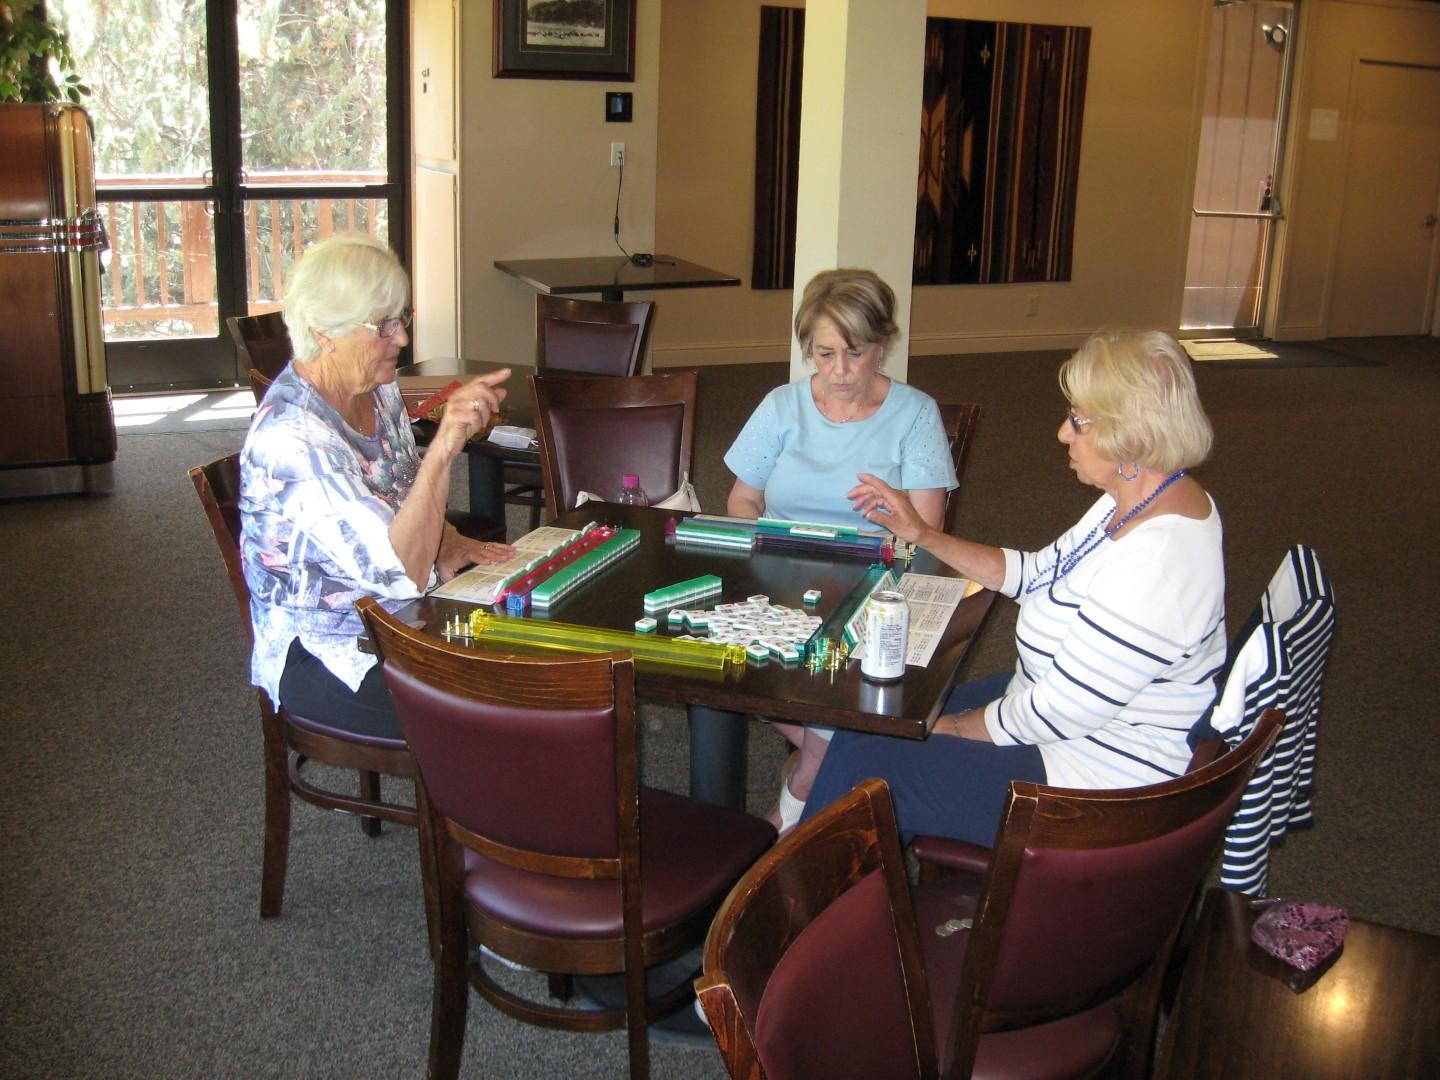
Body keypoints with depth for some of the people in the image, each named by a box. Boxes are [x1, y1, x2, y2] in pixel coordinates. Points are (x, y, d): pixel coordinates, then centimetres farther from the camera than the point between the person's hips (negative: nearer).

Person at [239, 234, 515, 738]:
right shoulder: (292, 437, -27)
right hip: (327, 657, -8)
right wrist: (444, 446, -43)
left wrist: (448, 545, -4)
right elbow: (398, 573, -34)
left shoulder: (378, 390, 2)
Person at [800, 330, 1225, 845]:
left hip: (1088, 786, -10)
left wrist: (957, 727, -10)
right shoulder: (1143, 500, -2)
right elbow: (1037, 573, 10)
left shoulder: (1152, 569, -34)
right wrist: (923, 534, 4)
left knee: (855, 767, -4)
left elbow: (1054, 713, -28)